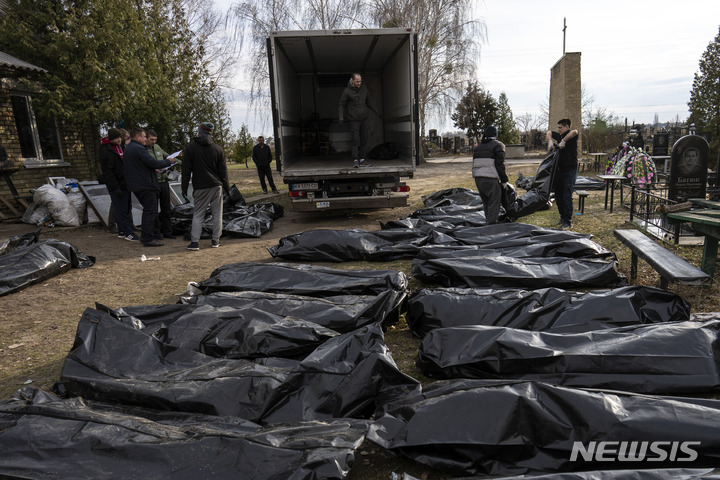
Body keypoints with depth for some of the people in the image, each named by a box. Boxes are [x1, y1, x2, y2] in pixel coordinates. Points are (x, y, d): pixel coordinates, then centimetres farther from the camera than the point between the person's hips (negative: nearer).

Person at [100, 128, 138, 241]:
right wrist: (115, 188, -20)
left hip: (125, 184, 9)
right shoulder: (106, 151, -12)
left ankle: (122, 231, 19)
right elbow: (107, 171, -16)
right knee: (121, 210, -5)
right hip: (116, 186, -9)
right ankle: (128, 233, -4)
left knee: (126, 208, 11)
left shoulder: (119, 148, 16)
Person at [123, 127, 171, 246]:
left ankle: (145, 235, 26)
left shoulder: (128, 148, 18)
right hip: (145, 185, -11)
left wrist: (154, 169, 20)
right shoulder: (138, 148, -16)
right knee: (150, 211, -7)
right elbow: (153, 163, -20)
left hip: (136, 186, 11)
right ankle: (148, 239, -7)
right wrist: (168, 162, -5)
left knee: (148, 210, 20)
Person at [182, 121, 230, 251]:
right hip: (216, 186, 1)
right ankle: (215, 240, 9)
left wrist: (184, 188, 5)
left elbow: (186, 170, -1)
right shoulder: (217, 148, 5)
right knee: (217, 214, 7)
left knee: (198, 214, 4)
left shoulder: (190, 148, -1)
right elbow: (223, 169, 8)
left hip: (200, 187, -1)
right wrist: (226, 186, 15)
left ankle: (194, 242, 0)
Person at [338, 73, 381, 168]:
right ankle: (355, 160, -12)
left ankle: (362, 160, 12)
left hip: (364, 118, 5)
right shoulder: (347, 91, -9)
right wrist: (341, 117, -19)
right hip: (354, 120, -5)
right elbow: (341, 105, -6)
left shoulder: (364, 89, 6)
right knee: (355, 139, -13)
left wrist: (377, 113, 22)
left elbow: (368, 102, 20)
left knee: (364, 139, 5)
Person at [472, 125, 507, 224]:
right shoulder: (498, 145, -2)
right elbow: (500, 164, -8)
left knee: (486, 201, 19)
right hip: (490, 178, -7)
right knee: (494, 202, -2)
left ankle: (488, 221, 28)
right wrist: (504, 180, -2)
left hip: (477, 178, 7)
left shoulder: (478, 146, 19)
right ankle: (491, 223, -8)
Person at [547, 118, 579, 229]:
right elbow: (549, 132, 24)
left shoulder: (571, 136, -9)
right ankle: (563, 217, 26)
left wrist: (564, 141, -25)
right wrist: (550, 141, 7)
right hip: (560, 170, 8)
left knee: (567, 196, -9)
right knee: (558, 195, 12)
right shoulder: (560, 136, 12)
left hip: (570, 171, -8)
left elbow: (575, 132, -31)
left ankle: (568, 222, -4)